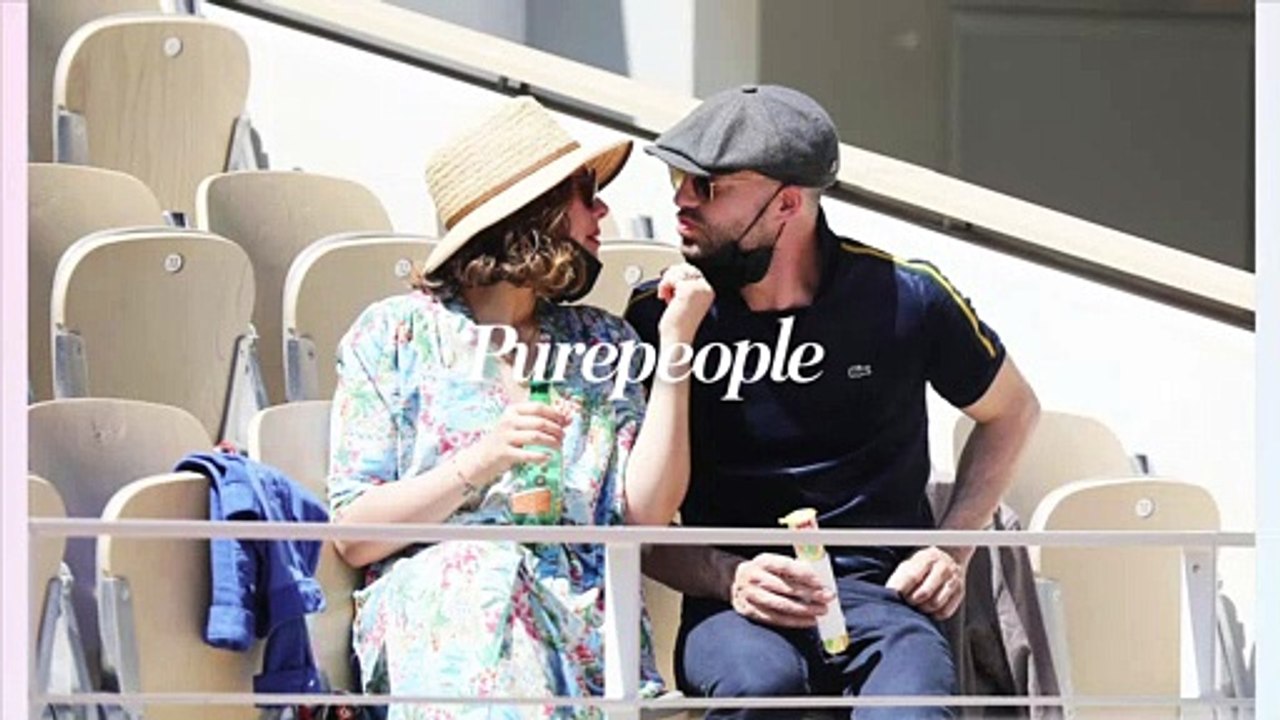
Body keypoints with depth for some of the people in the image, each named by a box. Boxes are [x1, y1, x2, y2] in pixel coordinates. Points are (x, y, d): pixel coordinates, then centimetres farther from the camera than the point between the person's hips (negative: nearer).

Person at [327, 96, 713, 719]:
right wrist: (481, 462, -12)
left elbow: (648, 513, 4)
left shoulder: (604, 342, 19)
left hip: (582, 619, 2)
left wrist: (675, 343, 3)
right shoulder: (395, 334, 8)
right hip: (440, 613, -2)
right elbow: (354, 537, 1)